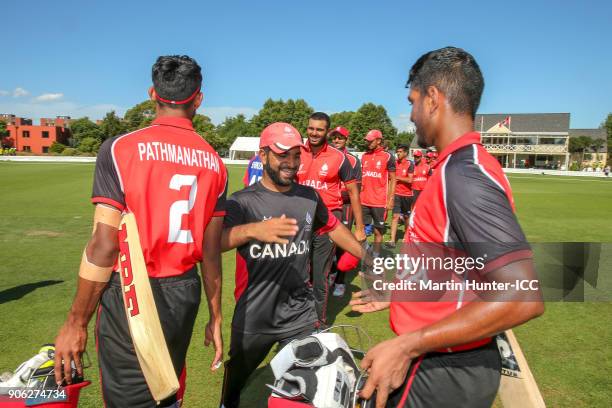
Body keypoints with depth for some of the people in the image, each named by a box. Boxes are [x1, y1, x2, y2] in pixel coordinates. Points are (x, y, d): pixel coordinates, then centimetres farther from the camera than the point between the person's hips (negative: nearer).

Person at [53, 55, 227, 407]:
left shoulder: (120, 149, -10)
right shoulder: (214, 163, 1)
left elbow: (104, 246, -12)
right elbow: (211, 251, 2)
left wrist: (76, 322, -1)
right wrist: (216, 317, 12)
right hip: (184, 294, 4)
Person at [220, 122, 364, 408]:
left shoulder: (310, 197, 1)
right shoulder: (243, 201, -13)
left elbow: (333, 228, 17)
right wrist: (252, 229, -48)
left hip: (301, 315, 2)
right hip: (253, 318, -2)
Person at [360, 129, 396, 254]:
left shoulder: (388, 157, -5)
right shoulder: (364, 156, 10)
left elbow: (392, 180, -2)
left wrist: (390, 200, -8)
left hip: (379, 202, -4)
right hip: (364, 201, 5)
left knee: (378, 231, 7)